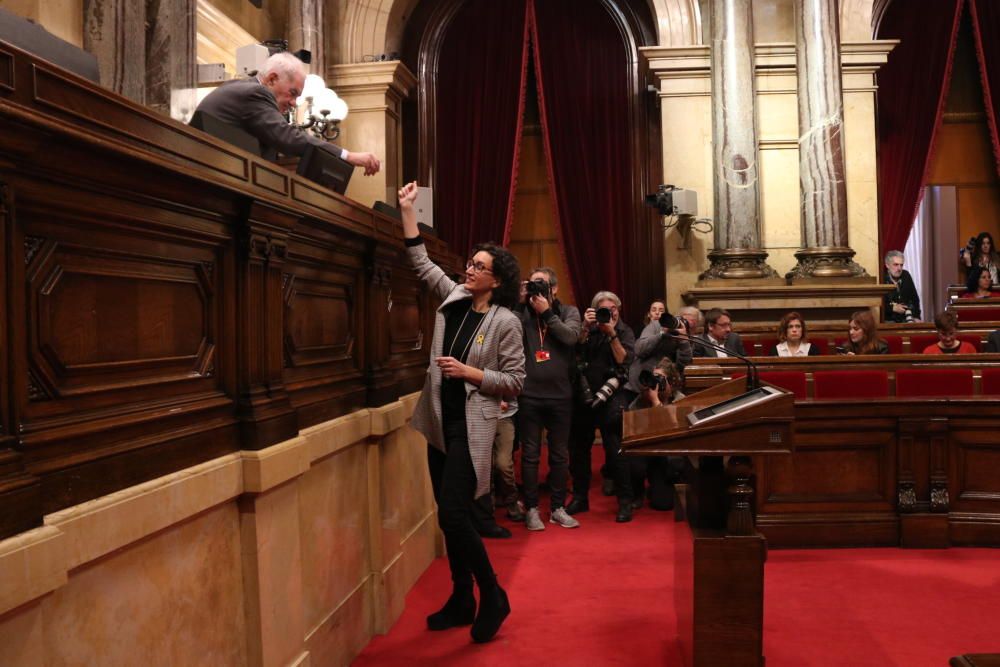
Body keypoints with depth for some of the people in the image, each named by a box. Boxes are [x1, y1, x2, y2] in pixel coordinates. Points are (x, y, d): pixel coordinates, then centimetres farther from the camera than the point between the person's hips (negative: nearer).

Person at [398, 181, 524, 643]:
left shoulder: (505, 322, -9)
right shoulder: (454, 299, 6)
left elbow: (515, 381, -9)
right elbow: (422, 264, 11)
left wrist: (469, 372, -18)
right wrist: (407, 210, 6)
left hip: (471, 426, -7)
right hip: (440, 422, 7)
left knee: (452, 515, -12)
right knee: (450, 517, 12)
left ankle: (492, 597, 7)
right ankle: (461, 601, 25)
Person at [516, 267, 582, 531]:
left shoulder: (568, 312, 5)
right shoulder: (521, 312, 2)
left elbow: (571, 336, -13)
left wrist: (547, 312, -14)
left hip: (560, 396, 1)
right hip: (529, 396, -1)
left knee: (560, 455, 11)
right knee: (530, 455, 6)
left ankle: (558, 508, 23)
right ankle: (531, 509, 17)